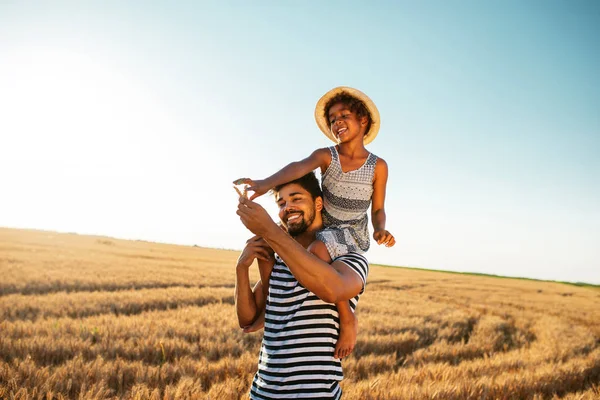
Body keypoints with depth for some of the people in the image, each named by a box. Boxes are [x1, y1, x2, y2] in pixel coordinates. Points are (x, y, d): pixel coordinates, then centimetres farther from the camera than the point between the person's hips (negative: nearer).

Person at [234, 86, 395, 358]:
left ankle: (348, 318, -19)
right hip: (323, 230, 5)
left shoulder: (378, 166, -5)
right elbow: (300, 167, -28)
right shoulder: (325, 156, -5)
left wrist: (380, 231, -21)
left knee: (315, 253, -36)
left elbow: (378, 209, 3)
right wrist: (266, 183, -47)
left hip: (353, 234, -4)